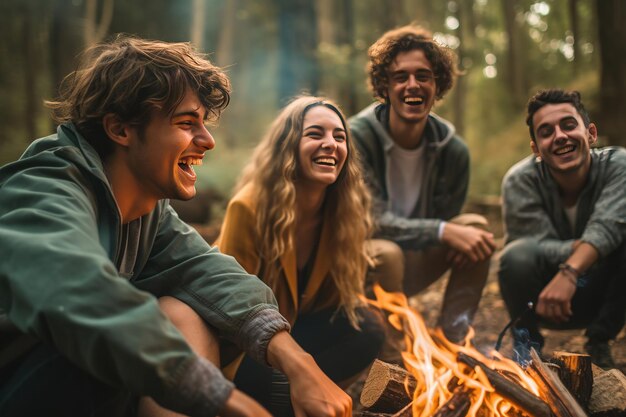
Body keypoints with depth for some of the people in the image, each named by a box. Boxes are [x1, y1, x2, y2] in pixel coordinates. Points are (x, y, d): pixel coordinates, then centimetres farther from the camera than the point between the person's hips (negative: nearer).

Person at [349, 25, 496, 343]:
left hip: (409, 265, 5)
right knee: (386, 252, -36)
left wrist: (463, 237, -24)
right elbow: (371, 219, -26)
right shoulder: (358, 136, -20)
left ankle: (452, 339, -10)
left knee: (476, 225, -14)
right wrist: (443, 232, -34)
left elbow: (446, 219, 0)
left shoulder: (453, 150, -5)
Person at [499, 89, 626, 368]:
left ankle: (599, 342, -3)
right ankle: (527, 339, -2)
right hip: (543, 298, -1)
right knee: (518, 255, -33)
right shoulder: (520, 181, -17)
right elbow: (539, 247, -22)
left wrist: (570, 272, -46)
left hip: (603, 295, 2)